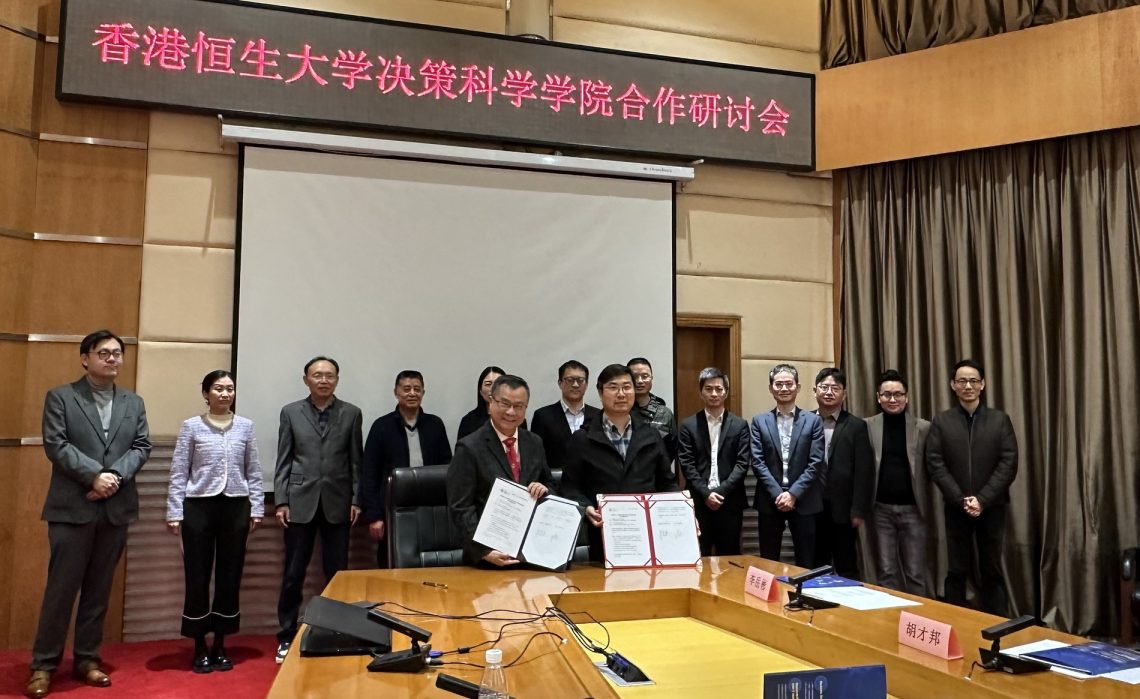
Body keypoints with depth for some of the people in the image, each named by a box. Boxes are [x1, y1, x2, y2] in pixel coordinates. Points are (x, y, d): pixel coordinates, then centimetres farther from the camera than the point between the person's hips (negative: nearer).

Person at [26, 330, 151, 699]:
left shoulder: (134, 403, 13)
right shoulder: (60, 397, 2)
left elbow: (142, 446, 5)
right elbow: (55, 445, -9)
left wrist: (116, 476, -12)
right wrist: (94, 475, -18)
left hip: (116, 508, 4)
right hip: (72, 506, -4)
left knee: (99, 589, 10)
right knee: (62, 587, 0)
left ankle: (87, 659, 20)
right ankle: (43, 664, 12)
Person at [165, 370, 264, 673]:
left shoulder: (246, 426, 5)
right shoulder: (192, 426, 0)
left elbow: (253, 472, 8)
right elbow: (178, 473, -1)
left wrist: (256, 508, 3)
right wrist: (174, 513, -5)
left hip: (235, 507, 2)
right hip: (199, 507, -2)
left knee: (230, 576, 7)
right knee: (198, 577, 3)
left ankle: (220, 645, 20)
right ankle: (200, 647, 17)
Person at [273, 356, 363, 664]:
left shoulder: (351, 413, 4)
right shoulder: (291, 412, 5)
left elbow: (356, 461, 4)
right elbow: (283, 461, 3)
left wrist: (356, 500, -1)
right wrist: (281, 501, -3)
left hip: (337, 503, 0)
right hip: (300, 502, 0)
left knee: (338, 573, 5)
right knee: (293, 574, 6)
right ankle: (287, 636, 19)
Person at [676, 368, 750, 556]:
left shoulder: (740, 425, 7)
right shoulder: (688, 425, 5)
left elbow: (742, 463, -1)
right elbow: (686, 464, -1)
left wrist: (721, 491, -11)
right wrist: (706, 493, -11)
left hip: (730, 501, 1)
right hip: (698, 502, -1)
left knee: (729, 557, 7)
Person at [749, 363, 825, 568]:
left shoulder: (813, 421, 3)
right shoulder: (760, 421, 5)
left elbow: (815, 463, -4)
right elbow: (757, 462, -1)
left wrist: (793, 493, -12)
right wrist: (777, 494, -11)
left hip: (803, 501, 0)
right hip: (770, 501, 1)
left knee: (805, 563, 6)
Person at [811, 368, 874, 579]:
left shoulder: (856, 426, 0)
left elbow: (863, 472, -4)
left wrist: (859, 511, -8)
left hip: (842, 510, -2)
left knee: (847, 569, 7)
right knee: (815, 569, 10)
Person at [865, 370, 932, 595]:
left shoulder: (924, 427, 1)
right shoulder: (867, 426, 1)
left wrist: (930, 506, -5)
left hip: (912, 509, 0)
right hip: (880, 509, 0)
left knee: (915, 574, 6)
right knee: (885, 573, 8)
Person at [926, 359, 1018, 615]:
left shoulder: (1000, 420, 3)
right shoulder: (941, 421, 2)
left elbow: (1009, 464, -4)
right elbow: (935, 464, -4)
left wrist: (982, 499, -13)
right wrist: (961, 500, -12)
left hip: (992, 507, 0)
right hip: (956, 508, 0)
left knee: (992, 570, 8)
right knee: (956, 571, 6)